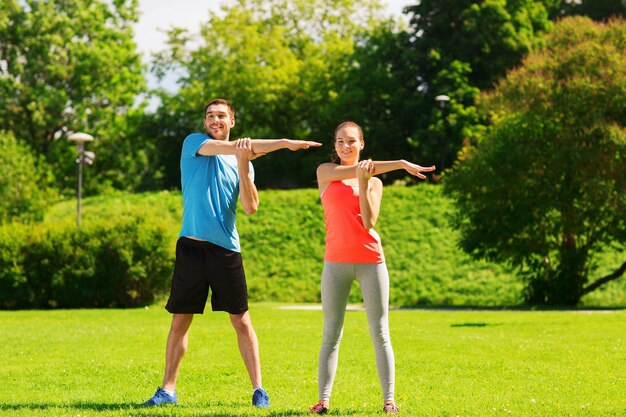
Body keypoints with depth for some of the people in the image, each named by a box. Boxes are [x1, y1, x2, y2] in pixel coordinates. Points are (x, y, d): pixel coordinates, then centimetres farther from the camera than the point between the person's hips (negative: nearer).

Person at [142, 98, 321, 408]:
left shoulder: (243, 161, 11)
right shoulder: (193, 143, 5)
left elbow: (250, 207, -1)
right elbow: (229, 147, -12)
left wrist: (243, 164, -14)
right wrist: (284, 143, -16)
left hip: (227, 248, 1)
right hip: (192, 244, -1)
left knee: (241, 321, 1)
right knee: (180, 320, 3)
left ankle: (258, 389, 5)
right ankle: (168, 389, 10)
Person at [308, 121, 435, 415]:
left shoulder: (374, 181, 9)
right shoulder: (325, 172, 7)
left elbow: (369, 222, -4)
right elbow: (354, 170, -12)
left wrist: (364, 183, -11)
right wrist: (401, 164, -17)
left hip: (371, 261, 1)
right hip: (336, 261, -1)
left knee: (380, 333, 0)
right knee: (331, 334, 0)